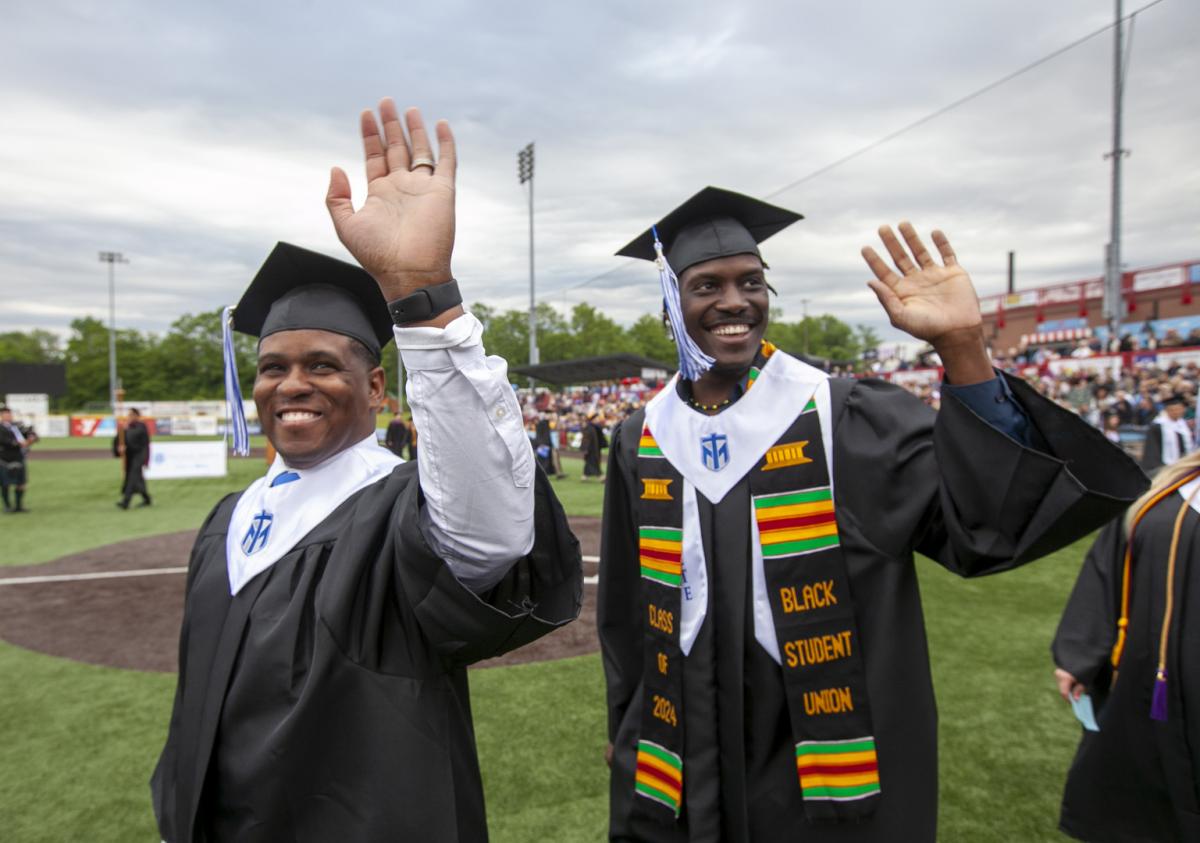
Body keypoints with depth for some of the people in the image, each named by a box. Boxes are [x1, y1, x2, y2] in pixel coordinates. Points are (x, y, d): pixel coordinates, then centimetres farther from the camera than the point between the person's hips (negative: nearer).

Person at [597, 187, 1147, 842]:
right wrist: (627, 730, 14)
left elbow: (987, 525, -21)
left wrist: (961, 351, -30)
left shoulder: (846, 419, -10)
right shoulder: (642, 442, -2)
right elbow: (624, 607, 7)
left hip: (834, 775, -2)